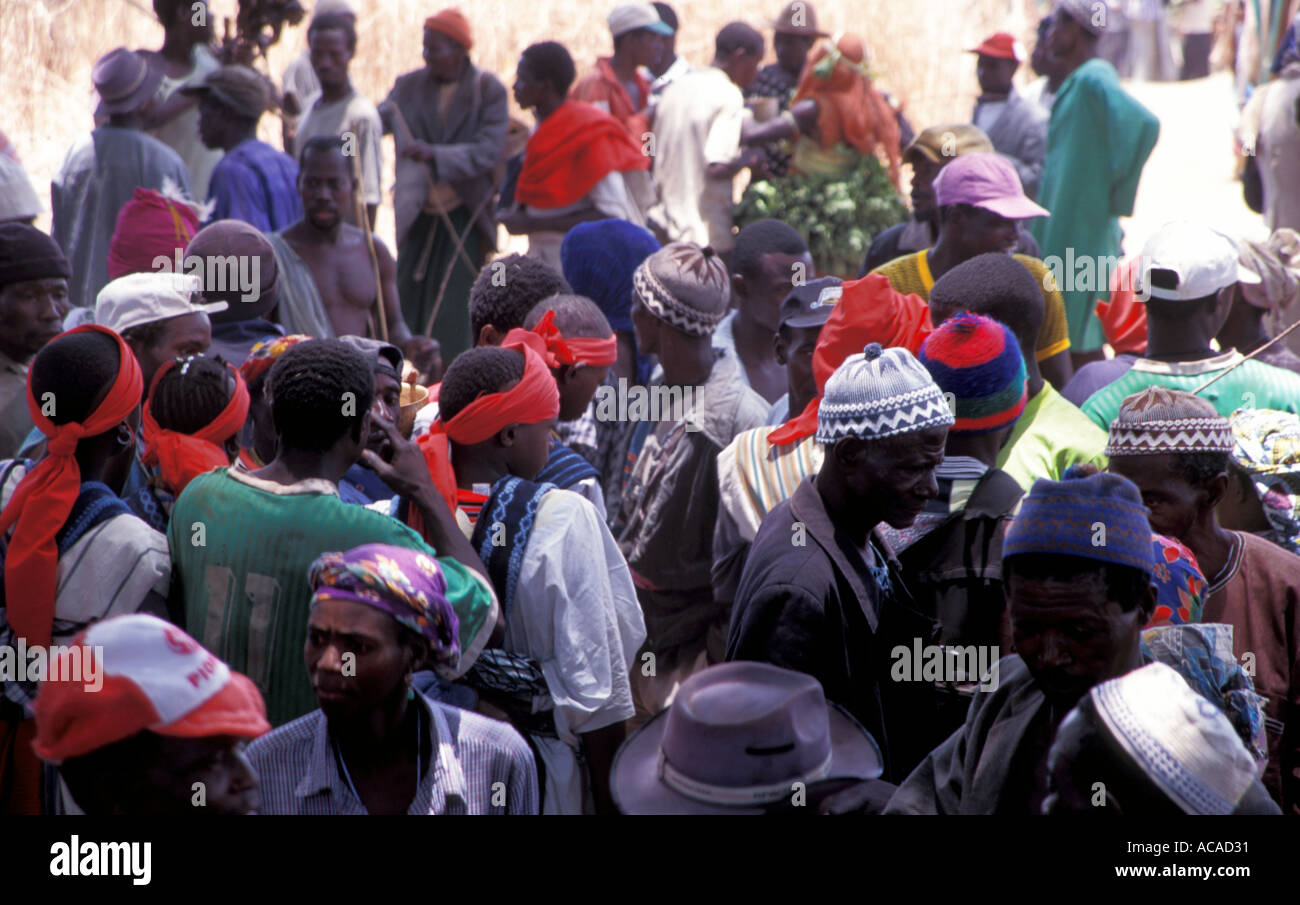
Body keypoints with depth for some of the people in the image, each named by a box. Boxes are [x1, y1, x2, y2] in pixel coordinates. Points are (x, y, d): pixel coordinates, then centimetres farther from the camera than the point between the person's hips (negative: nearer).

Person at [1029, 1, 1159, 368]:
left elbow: (1143, 124, -31)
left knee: (1082, 343, -4)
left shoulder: (1094, 80, -17)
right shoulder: (1072, 84, 13)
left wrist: (1117, 194, -22)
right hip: (1060, 234, 10)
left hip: (1085, 231, -10)